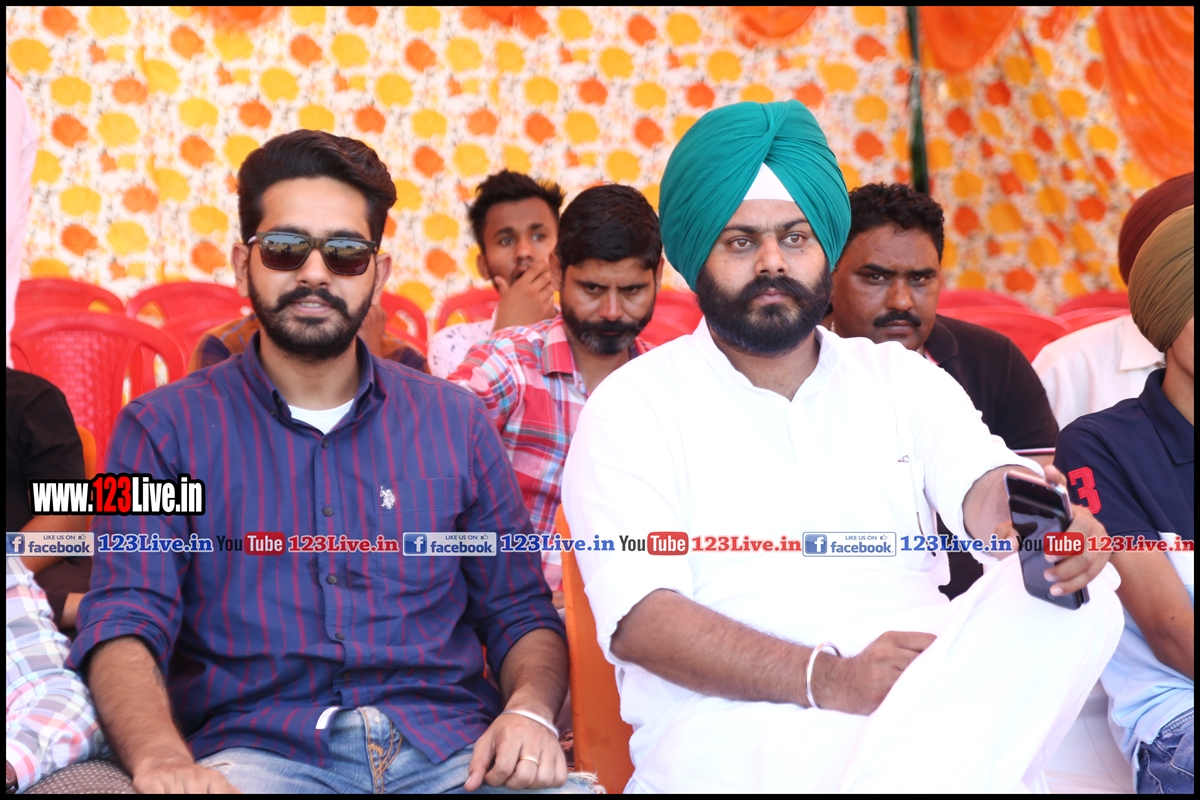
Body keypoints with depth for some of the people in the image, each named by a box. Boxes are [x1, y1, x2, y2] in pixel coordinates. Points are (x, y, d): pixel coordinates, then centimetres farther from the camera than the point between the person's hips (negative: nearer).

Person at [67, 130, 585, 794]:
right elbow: (122, 624, -3)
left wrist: (529, 712, -8)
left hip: (449, 746, 3)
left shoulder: (456, 422, 15)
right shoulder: (163, 428, 8)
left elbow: (520, 614, 16)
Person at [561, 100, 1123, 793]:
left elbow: (981, 481, 1)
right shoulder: (632, 405, 5)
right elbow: (637, 615, -7)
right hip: (729, 720, -7)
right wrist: (825, 678, -21)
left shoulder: (905, 380, 19)